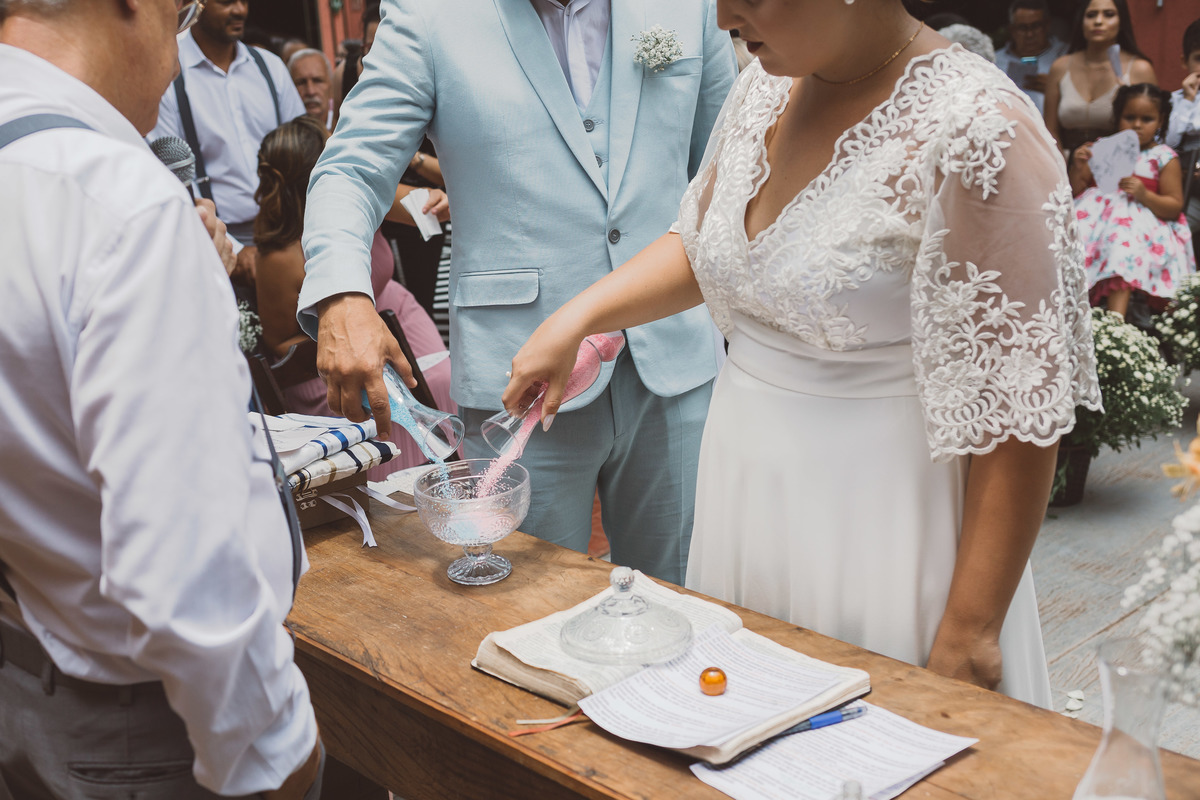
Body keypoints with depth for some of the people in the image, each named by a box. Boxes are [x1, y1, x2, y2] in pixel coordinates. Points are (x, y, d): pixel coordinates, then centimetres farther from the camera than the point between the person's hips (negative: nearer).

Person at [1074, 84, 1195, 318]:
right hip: (1101, 215, 4)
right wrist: (1080, 167, -4)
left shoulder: (1164, 158, 5)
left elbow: (1175, 207, 2)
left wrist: (1144, 195, -16)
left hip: (1140, 222, -4)